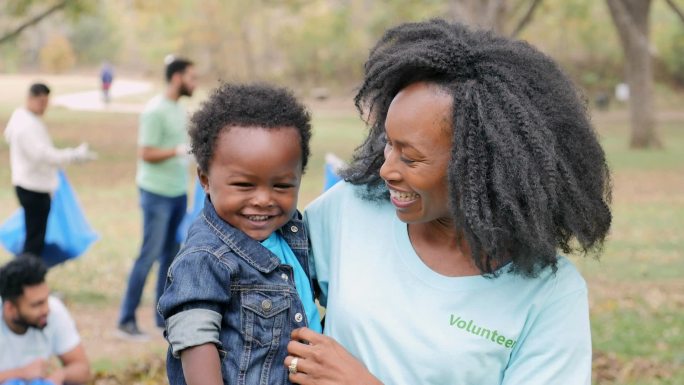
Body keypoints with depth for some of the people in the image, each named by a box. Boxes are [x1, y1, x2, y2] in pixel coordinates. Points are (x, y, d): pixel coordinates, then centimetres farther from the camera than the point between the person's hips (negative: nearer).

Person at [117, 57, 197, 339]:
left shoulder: (179, 109, 12)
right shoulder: (155, 111, -14)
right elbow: (147, 154, -17)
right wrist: (182, 150, -24)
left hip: (178, 192, 8)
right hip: (157, 194, -8)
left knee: (171, 255, 12)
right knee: (149, 255, -4)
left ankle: (164, 316, 22)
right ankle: (126, 320, 5)